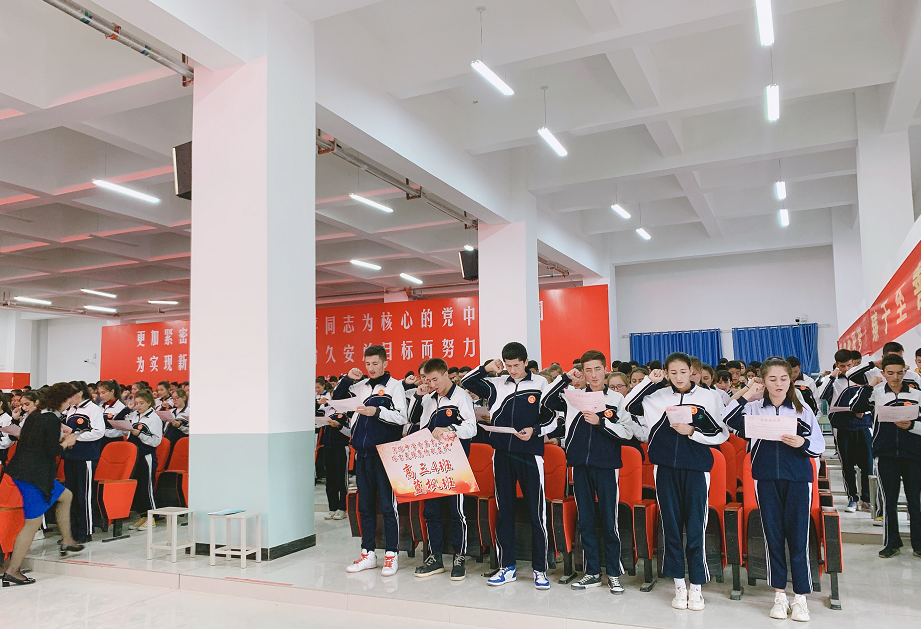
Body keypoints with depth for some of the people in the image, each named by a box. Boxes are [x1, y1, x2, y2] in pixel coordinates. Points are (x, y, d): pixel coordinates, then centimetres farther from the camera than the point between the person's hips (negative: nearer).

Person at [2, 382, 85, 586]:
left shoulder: (35, 415, 10)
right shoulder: (52, 420, -17)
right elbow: (52, 452, -17)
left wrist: (60, 440, 14)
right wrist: (66, 443, 1)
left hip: (21, 468, 10)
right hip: (33, 475, -10)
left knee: (65, 496, 24)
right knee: (33, 523, -2)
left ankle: (67, 541, 32)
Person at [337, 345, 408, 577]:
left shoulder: (394, 385, -1)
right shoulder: (361, 386, 13)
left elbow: (402, 417, -9)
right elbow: (337, 398, 21)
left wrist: (378, 412, -22)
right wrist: (347, 379, 5)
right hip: (362, 454, 6)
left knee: (387, 505, -2)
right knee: (365, 505, 12)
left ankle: (391, 555, 7)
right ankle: (368, 554, 21)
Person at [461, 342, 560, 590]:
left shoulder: (541, 384, -1)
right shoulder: (496, 384, 6)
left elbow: (552, 419, 2)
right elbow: (466, 383, 13)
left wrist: (535, 430, -15)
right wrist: (486, 368, -1)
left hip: (530, 454, -3)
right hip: (502, 454, 3)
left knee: (536, 512, -1)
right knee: (504, 511, 9)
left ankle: (539, 569, 11)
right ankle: (507, 567, 20)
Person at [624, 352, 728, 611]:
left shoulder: (706, 396, 2)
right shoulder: (658, 395, 5)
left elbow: (722, 433, 2)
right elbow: (629, 406, 2)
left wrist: (693, 432, -12)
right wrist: (649, 381, -3)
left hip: (696, 468, -1)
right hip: (666, 467, 2)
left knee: (695, 526, 0)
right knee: (671, 525, 6)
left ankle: (696, 587, 12)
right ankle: (679, 585, 17)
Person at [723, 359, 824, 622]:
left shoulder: (803, 410, 5)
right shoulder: (753, 408, 5)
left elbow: (819, 446, 3)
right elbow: (727, 420, -10)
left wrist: (802, 443, -18)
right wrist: (746, 396, -7)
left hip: (798, 479, 0)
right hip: (766, 479, 1)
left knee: (798, 537, -1)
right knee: (773, 536, 7)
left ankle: (800, 597, 11)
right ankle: (780, 595, 18)